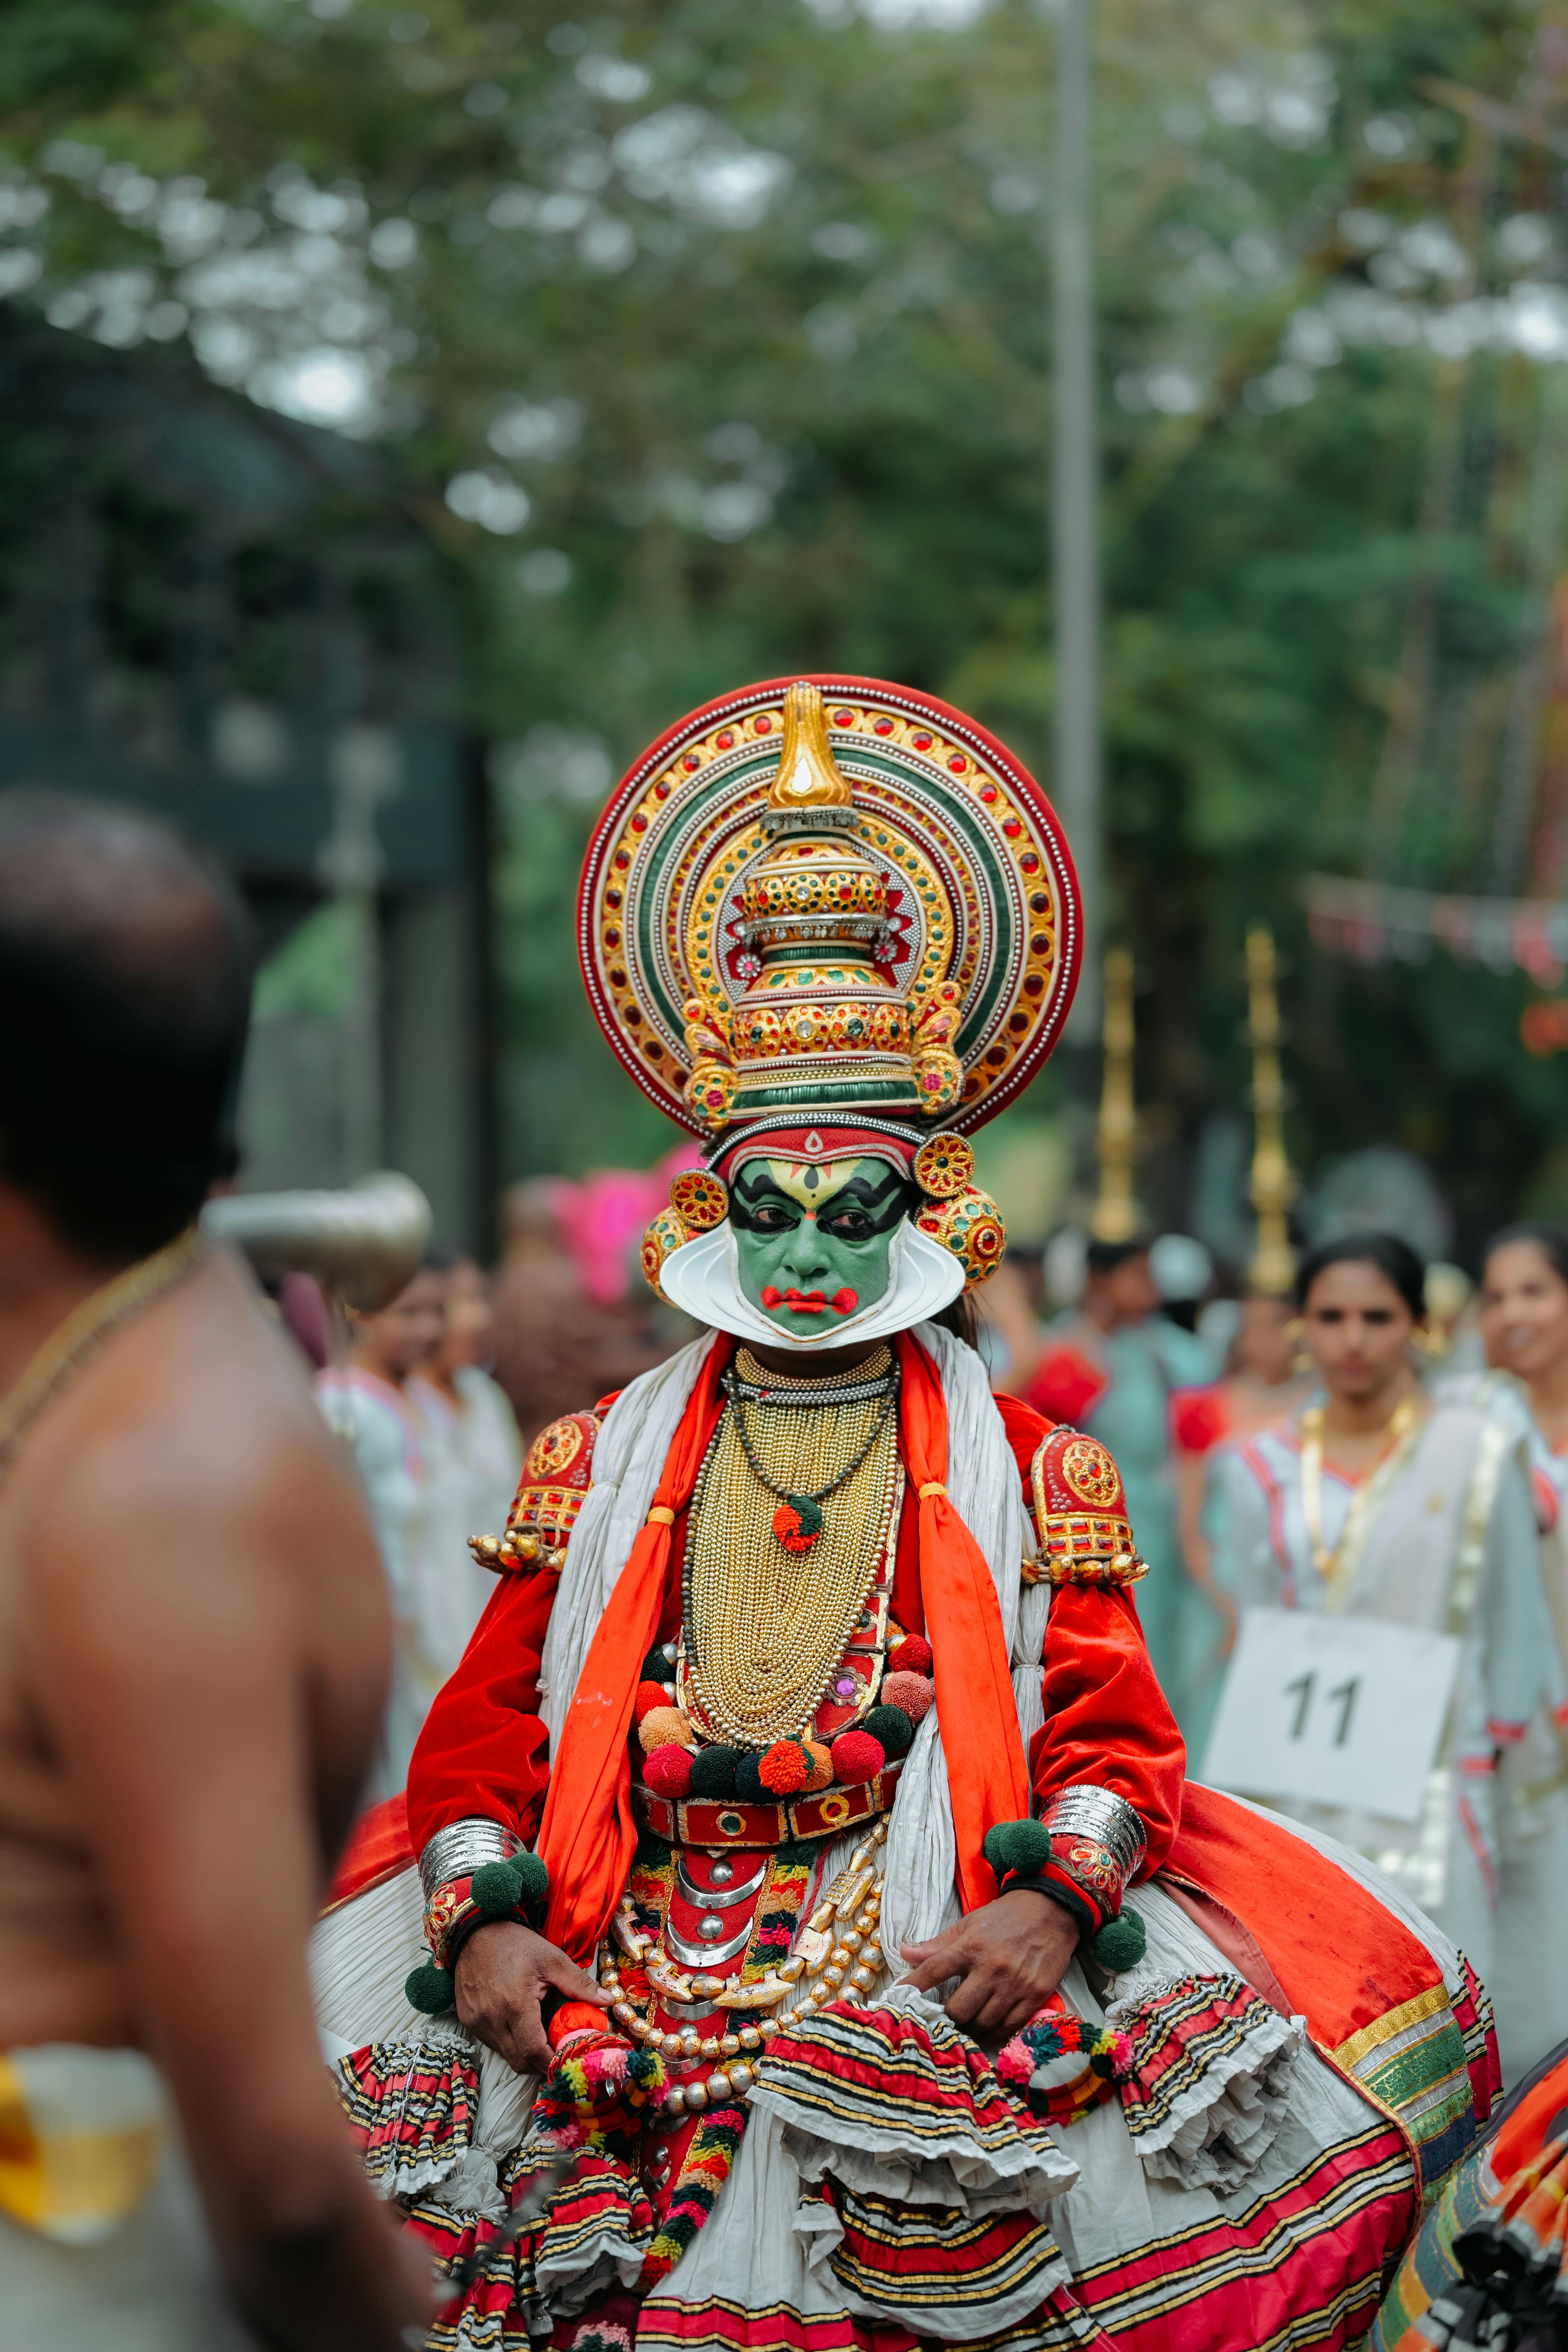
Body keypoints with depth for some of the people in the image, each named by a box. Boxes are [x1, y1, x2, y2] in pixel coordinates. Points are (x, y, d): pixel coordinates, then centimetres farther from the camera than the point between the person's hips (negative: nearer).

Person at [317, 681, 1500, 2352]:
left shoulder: (1024, 1473, 12)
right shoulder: (602, 1465, 15)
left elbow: (1114, 1730, 6)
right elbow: (485, 1722, 10)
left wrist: (1055, 1900, -14)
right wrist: (480, 1916, -8)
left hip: (934, 1972, -2)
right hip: (604, 2006, 2)